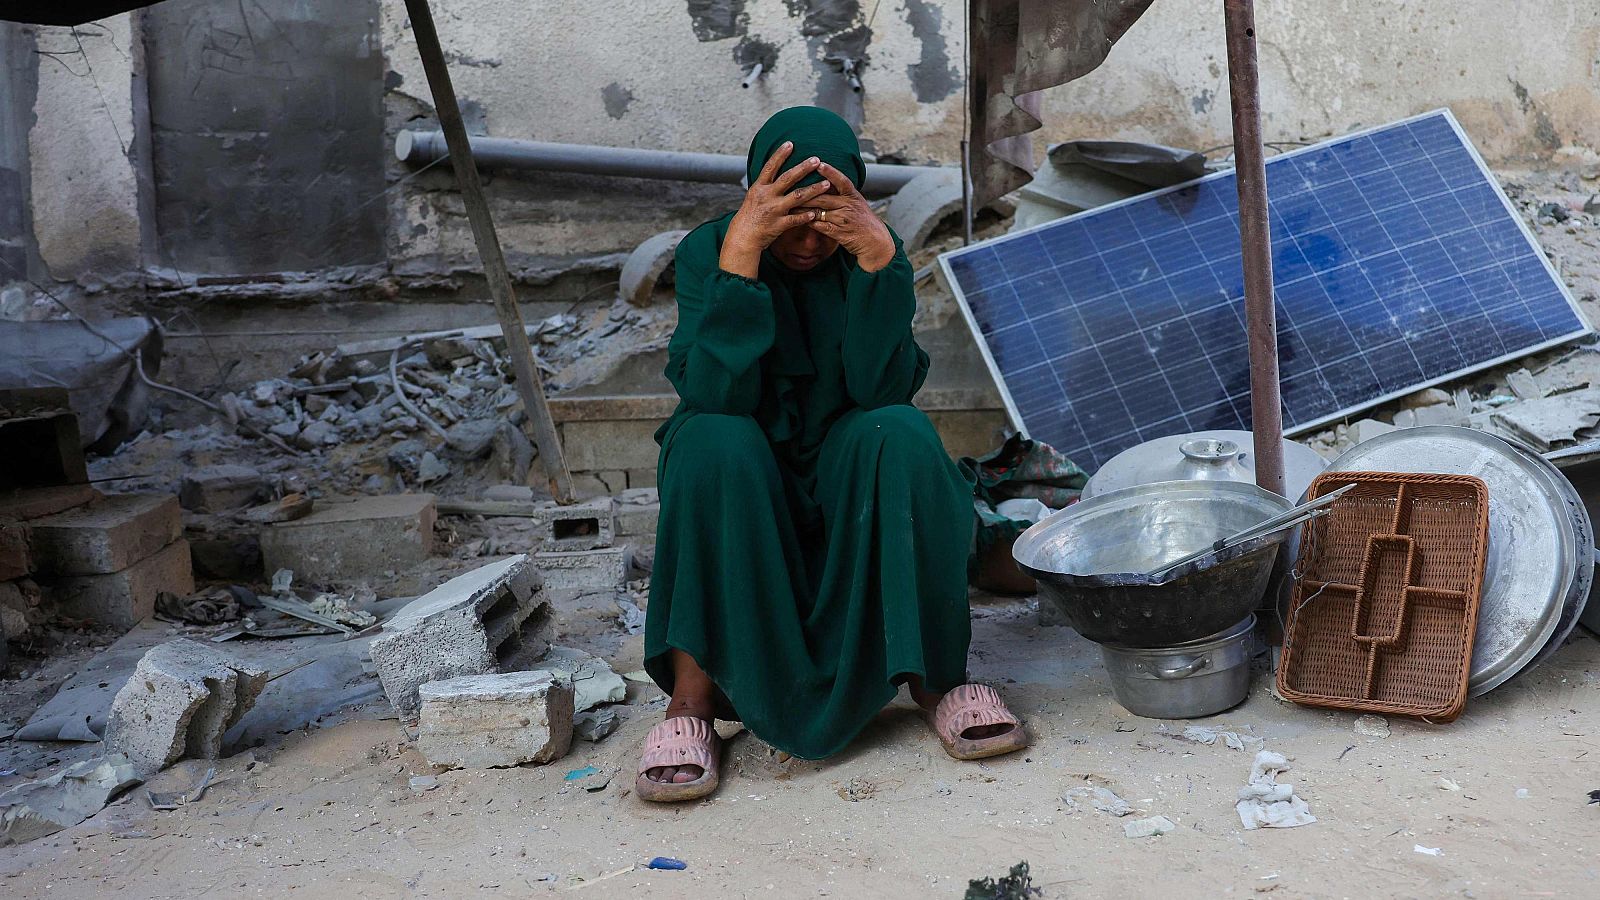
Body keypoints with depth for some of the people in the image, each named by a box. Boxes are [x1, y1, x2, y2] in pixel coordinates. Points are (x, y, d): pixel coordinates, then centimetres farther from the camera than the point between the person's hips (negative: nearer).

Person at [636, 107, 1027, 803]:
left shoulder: (871, 250, -6)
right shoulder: (707, 250, -10)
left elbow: (882, 390, -21)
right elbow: (714, 393, -26)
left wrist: (878, 257, -32)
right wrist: (740, 252, -34)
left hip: (847, 488, 1)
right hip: (739, 490, -1)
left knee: (902, 435, -30)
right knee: (713, 441, -33)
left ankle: (936, 675, -17)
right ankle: (693, 693, -24)